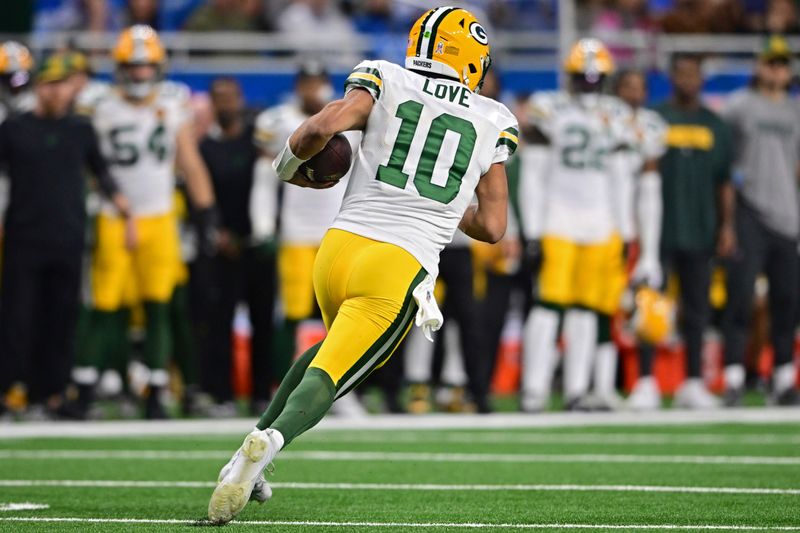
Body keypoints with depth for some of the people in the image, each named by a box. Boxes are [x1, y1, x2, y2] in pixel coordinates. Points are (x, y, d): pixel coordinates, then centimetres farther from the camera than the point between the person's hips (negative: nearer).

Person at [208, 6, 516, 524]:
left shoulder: (384, 80, 9)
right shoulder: (493, 123, 13)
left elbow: (326, 124, -11)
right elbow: (492, 227, 13)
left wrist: (290, 161, 9)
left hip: (340, 245, 2)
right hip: (400, 268, -2)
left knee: (339, 344, 29)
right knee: (329, 377, -3)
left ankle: (250, 456, 19)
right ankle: (269, 442, -36)